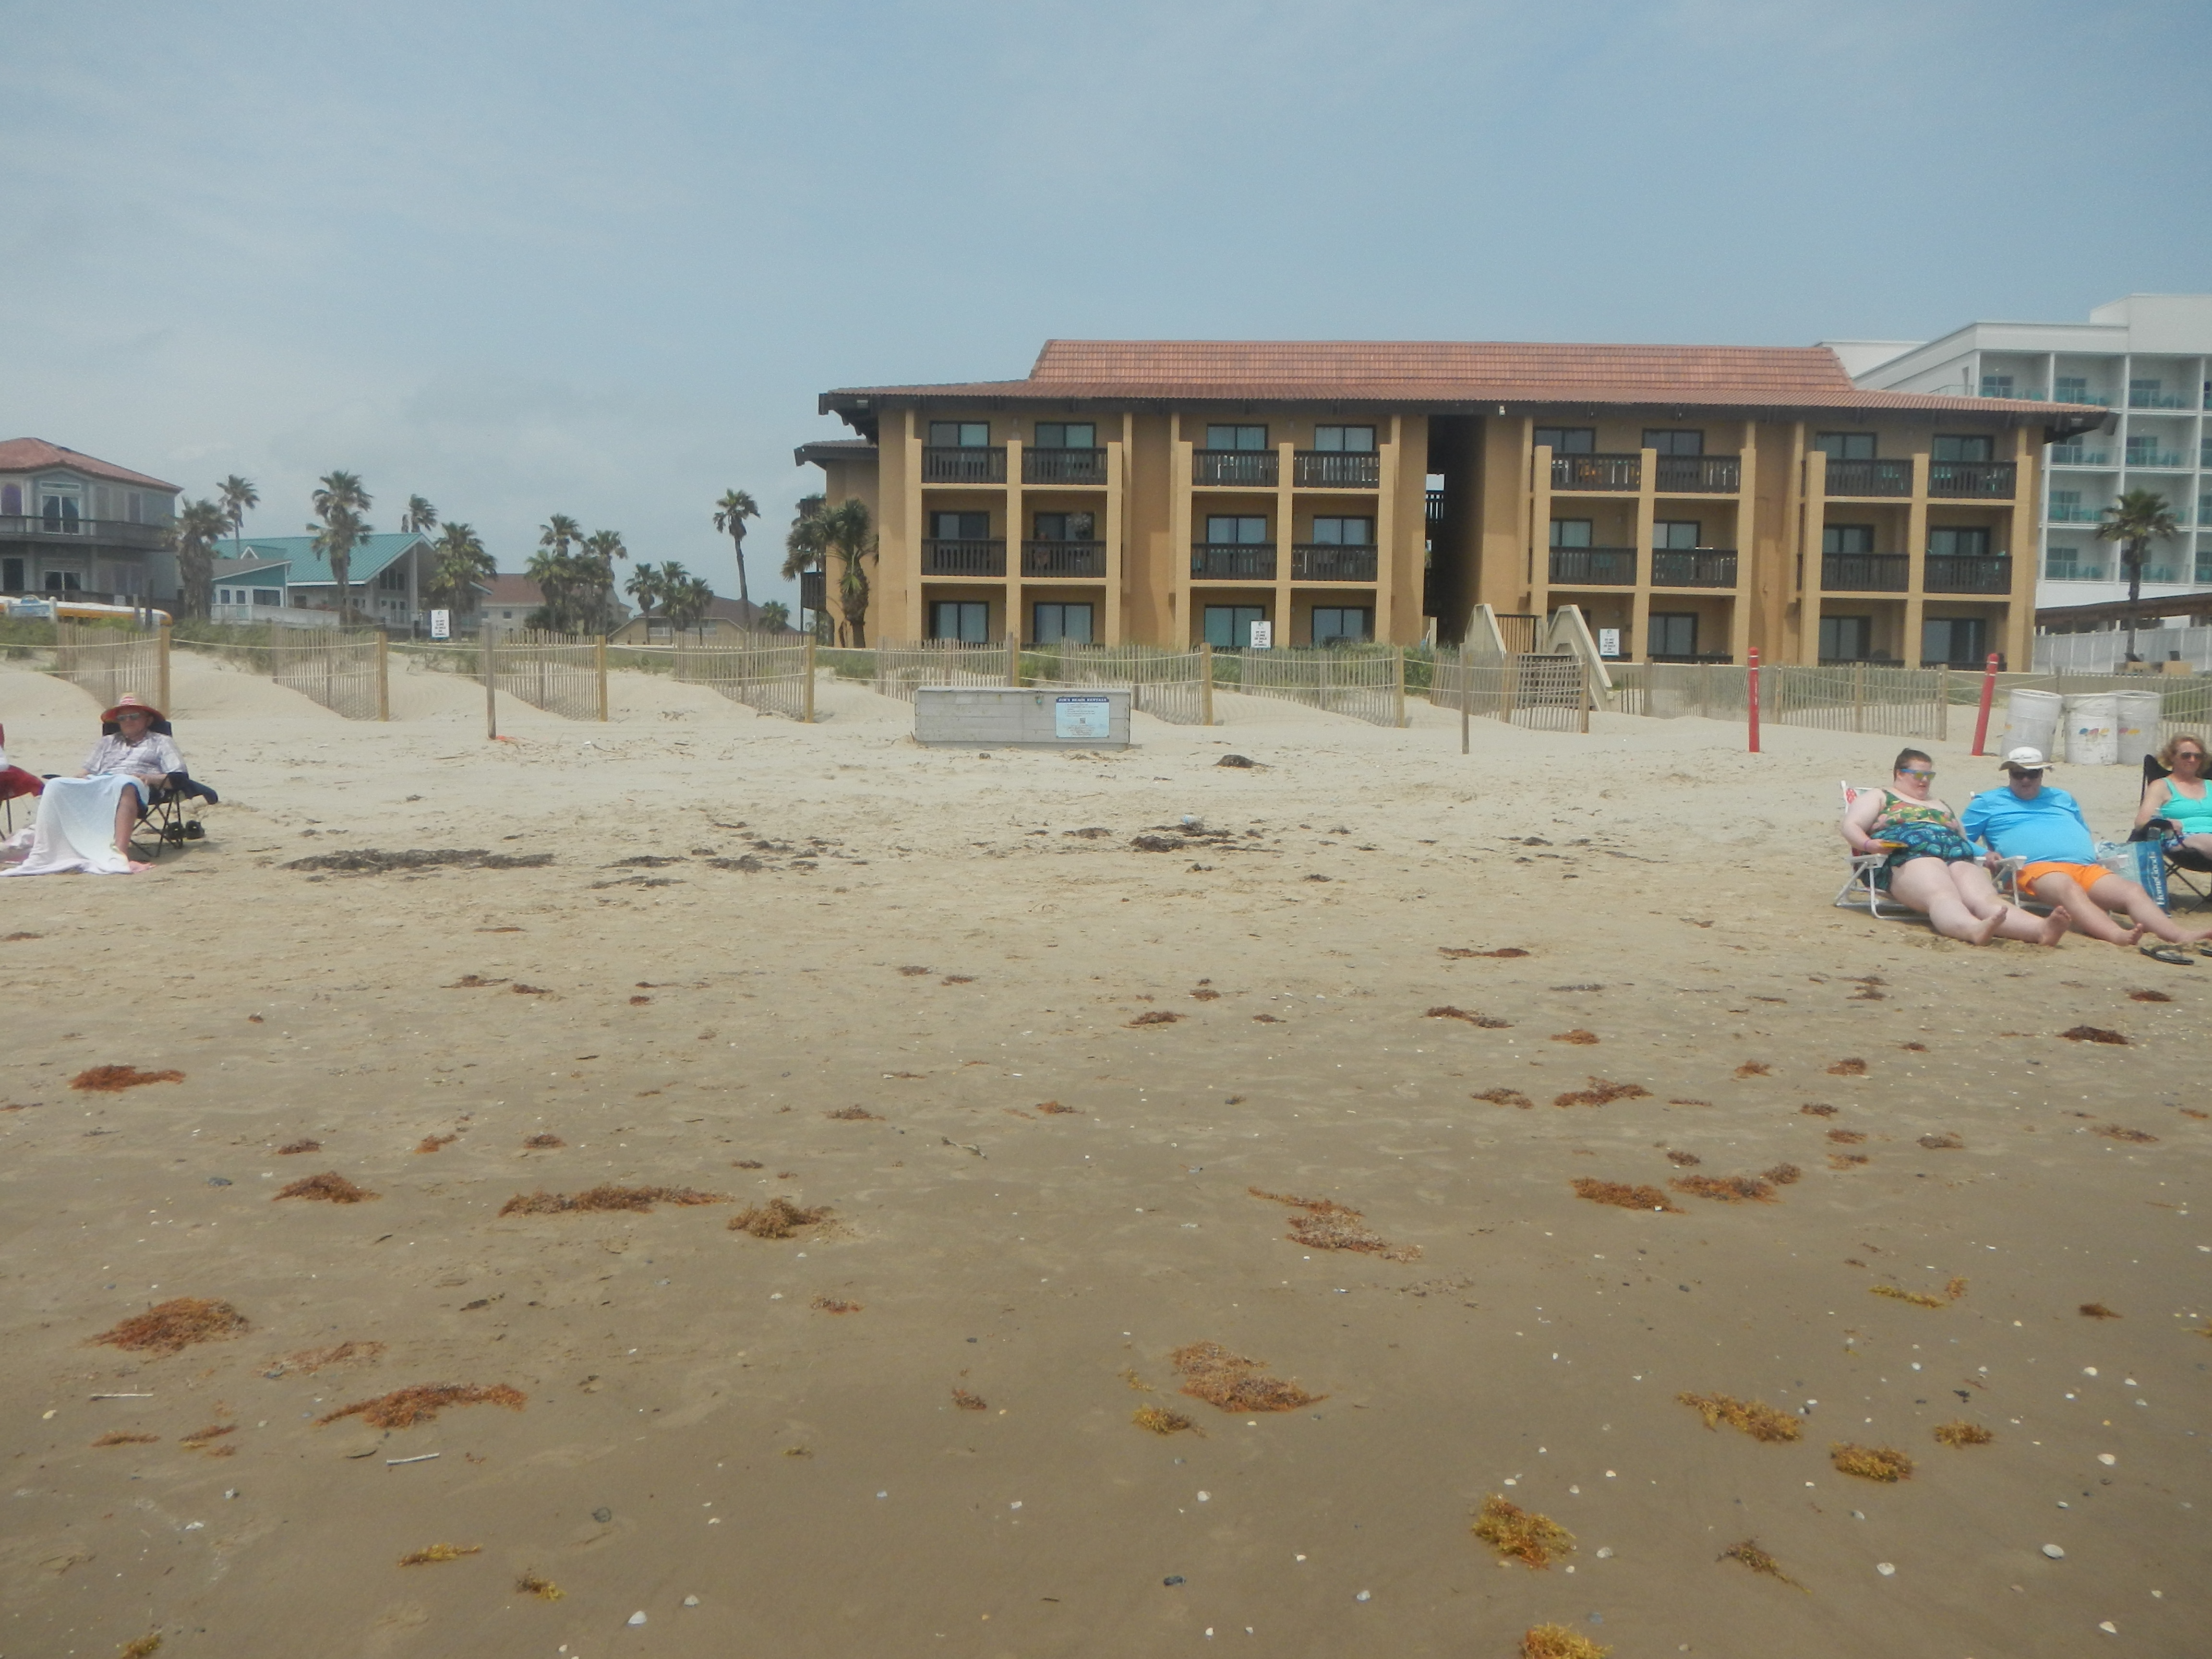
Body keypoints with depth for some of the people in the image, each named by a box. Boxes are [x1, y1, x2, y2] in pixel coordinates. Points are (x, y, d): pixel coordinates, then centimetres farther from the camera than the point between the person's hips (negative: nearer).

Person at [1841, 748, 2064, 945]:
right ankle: (1975, 930, -70)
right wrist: (1868, 844, -13)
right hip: (1907, 857, -5)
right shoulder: (1880, 797, 25)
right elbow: (1850, 827, 10)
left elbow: (1965, 841, 38)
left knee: (1985, 899, -28)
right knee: (1944, 896, -39)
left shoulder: (1941, 806, 41)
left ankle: (2041, 928, -56)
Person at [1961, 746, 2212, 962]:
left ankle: (2181, 936, -45)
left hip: (2088, 867, 6)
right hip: (2037, 866, -6)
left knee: (2133, 890, -24)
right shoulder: (1988, 802, 21)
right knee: (2070, 890, -40)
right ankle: (2119, 936, -64)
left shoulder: (2063, 799, 37)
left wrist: (2100, 852, 17)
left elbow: (2085, 834, 41)